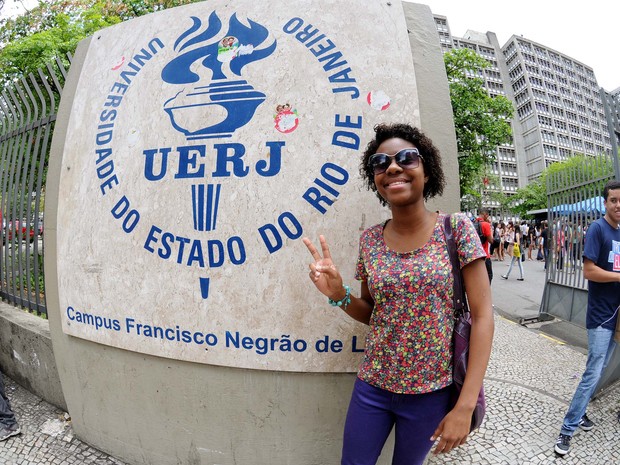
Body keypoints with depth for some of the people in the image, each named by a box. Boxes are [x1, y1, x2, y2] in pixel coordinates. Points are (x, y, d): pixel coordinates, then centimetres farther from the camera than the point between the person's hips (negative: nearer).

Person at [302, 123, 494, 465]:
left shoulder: (456, 228, -11)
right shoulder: (370, 239, -3)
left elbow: (482, 316, -11)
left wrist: (465, 405, -13)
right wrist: (338, 294, -14)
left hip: (432, 392, -2)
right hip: (372, 387, 3)